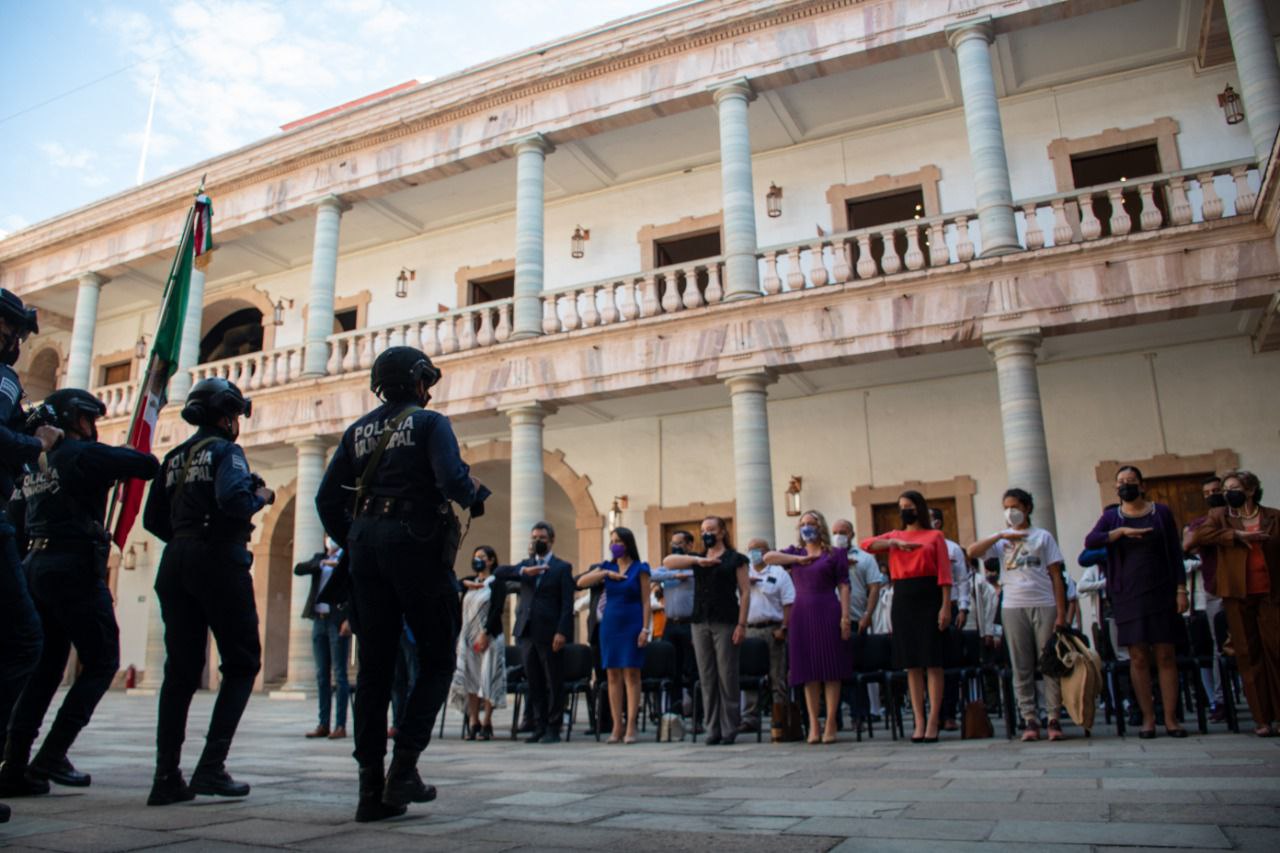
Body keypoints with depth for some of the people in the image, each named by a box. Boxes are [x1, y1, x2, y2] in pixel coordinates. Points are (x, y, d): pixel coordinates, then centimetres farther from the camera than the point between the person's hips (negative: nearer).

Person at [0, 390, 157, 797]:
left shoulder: (37, 462, 17)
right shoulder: (85, 454, -7)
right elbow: (149, 466, -10)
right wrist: (125, 454, 9)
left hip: (39, 566, 8)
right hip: (76, 569, -8)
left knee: (45, 668, 12)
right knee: (101, 663, 0)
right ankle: (51, 756, -6)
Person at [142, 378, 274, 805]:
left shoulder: (174, 457, 18)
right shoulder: (225, 450, -4)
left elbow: (153, 519, 16)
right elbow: (233, 500, -21)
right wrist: (261, 496, -2)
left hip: (176, 563, 7)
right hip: (219, 562, -7)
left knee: (181, 670, 8)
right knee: (242, 663, 2)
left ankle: (167, 777, 6)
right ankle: (211, 767, -7)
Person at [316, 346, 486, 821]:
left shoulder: (359, 431, 16)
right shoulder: (429, 423, -1)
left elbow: (327, 499, 12)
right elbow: (451, 479, -17)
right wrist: (475, 497, 3)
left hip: (367, 546, 6)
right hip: (417, 542, -5)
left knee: (374, 667, 7)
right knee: (437, 660, 6)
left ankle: (372, 789, 8)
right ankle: (403, 767, -5)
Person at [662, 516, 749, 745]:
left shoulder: (735, 559, 5)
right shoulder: (697, 559, 15)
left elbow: (745, 592, -1)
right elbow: (668, 561, 1)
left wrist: (742, 624, -10)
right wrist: (698, 560, -11)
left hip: (725, 623, -4)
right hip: (700, 623, 4)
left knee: (727, 676, -3)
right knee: (706, 677, 5)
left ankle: (729, 729, 5)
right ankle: (713, 729, 10)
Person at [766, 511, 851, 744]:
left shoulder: (835, 554, 7)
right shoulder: (794, 553, 15)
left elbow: (843, 586, 1)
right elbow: (768, 557, -1)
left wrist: (845, 616, -10)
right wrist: (800, 558, -10)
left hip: (827, 614, -3)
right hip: (802, 614, 3)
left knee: (831, 669, -1)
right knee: (808, 672, 4)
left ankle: (830, 725, 4)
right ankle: (813, 725, 9)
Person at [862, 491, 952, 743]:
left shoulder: (935, 536, 5)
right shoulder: (894, 536, 15)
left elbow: (944, 573, -1)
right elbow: (866, 544, -2)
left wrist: (946, 606, -10)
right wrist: (896, 543, -15)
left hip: (928, 599, -3)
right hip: (903, 600, 3)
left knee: (933, 662, -3)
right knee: (911, 664, 4)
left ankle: (933, 722, 1)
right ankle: (919, 722, 8)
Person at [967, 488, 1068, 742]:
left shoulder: (1043, 536, 9)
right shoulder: (1001, 541, 13)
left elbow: (1056, 576, 6)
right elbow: (972, 552, -3)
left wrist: (1061, 613, -1)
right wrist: (1000, 534, -10)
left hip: (1044, 606, -1)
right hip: (1013, 608, 1)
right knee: (1021, 668, 2)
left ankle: (1054, 719, 6)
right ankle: (1030, 720, 7)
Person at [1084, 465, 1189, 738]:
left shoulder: (1161, 512, 8)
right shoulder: (1111, 516, 9)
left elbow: (1175, 552, 6)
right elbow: (1090, 541, -9)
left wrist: (1181, 589, -1)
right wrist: (1122, 532, -20)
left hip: (1161, 593, 0)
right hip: (1127, 595, 0)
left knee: (1165, 655, -1)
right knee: (1138, 658, 0)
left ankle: (1170, 718, 5)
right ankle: (1148, 718, 7)